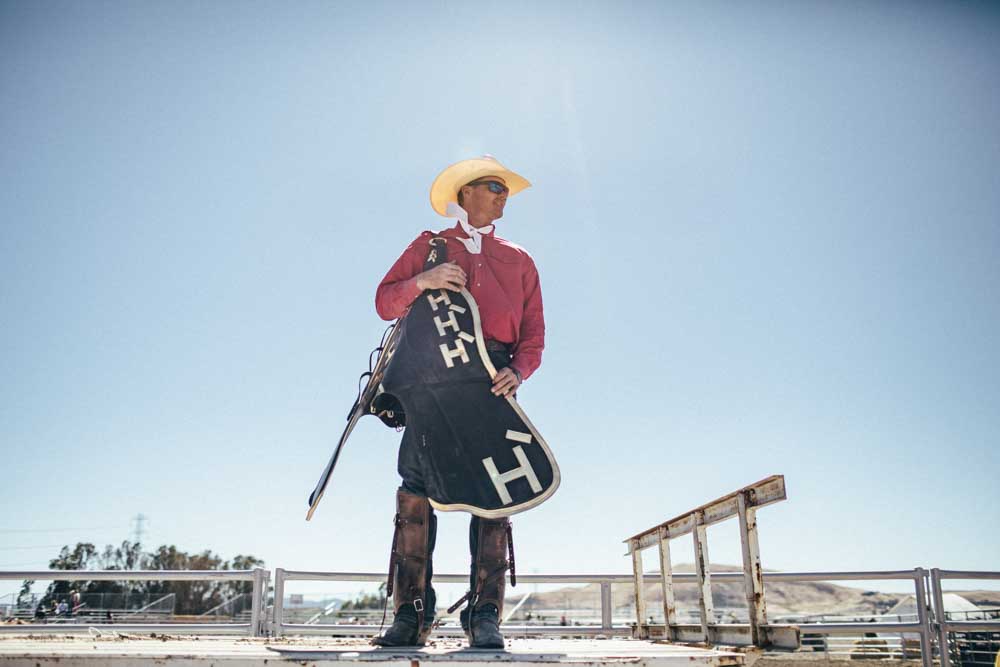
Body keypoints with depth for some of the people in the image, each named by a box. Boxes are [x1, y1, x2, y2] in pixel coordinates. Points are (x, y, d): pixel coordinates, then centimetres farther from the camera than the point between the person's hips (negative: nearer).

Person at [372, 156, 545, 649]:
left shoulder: (519, 260, 24)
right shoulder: (430, 246, 21)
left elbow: (533, 332, 13)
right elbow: (385, 303, 11)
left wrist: (518, 371, -8)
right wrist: (421, 281, -10)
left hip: (494, 379, 1)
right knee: (416, 483, -12)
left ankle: (484, 615, -8)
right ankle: (411, 613, -8)